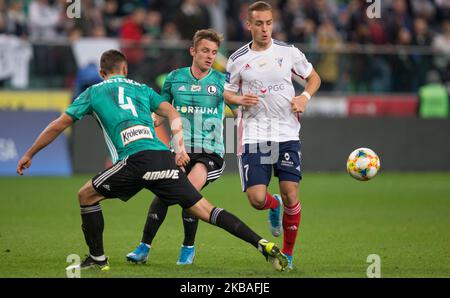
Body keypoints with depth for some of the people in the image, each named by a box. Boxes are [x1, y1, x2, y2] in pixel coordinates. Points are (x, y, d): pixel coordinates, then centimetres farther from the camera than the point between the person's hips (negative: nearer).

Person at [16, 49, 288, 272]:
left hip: (135, 160, -4)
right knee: (204, 210, 3)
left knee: (87, 195, 17)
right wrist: (180, 148, 10)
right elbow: (173, 114, 15)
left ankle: (98, 259, 17)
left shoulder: (93, 93, 20)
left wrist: (29, 155, 32)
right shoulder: (141, 88, 29)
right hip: (165, 159, 4)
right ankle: (264, 245, -8)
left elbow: (58, 126, 23)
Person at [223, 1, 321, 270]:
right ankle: (274, 206, 28)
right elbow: (227, 92, 15)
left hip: (287, 134, 0)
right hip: (254, 135, 0)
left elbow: (314, 78, 16)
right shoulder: (238, 60, 4)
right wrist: (240, 99, -8)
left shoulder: (288, 52, 3)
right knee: (257, 199, -11)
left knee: (291, 196, -8)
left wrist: (305, 97, -4)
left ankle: (288, 253, 13)